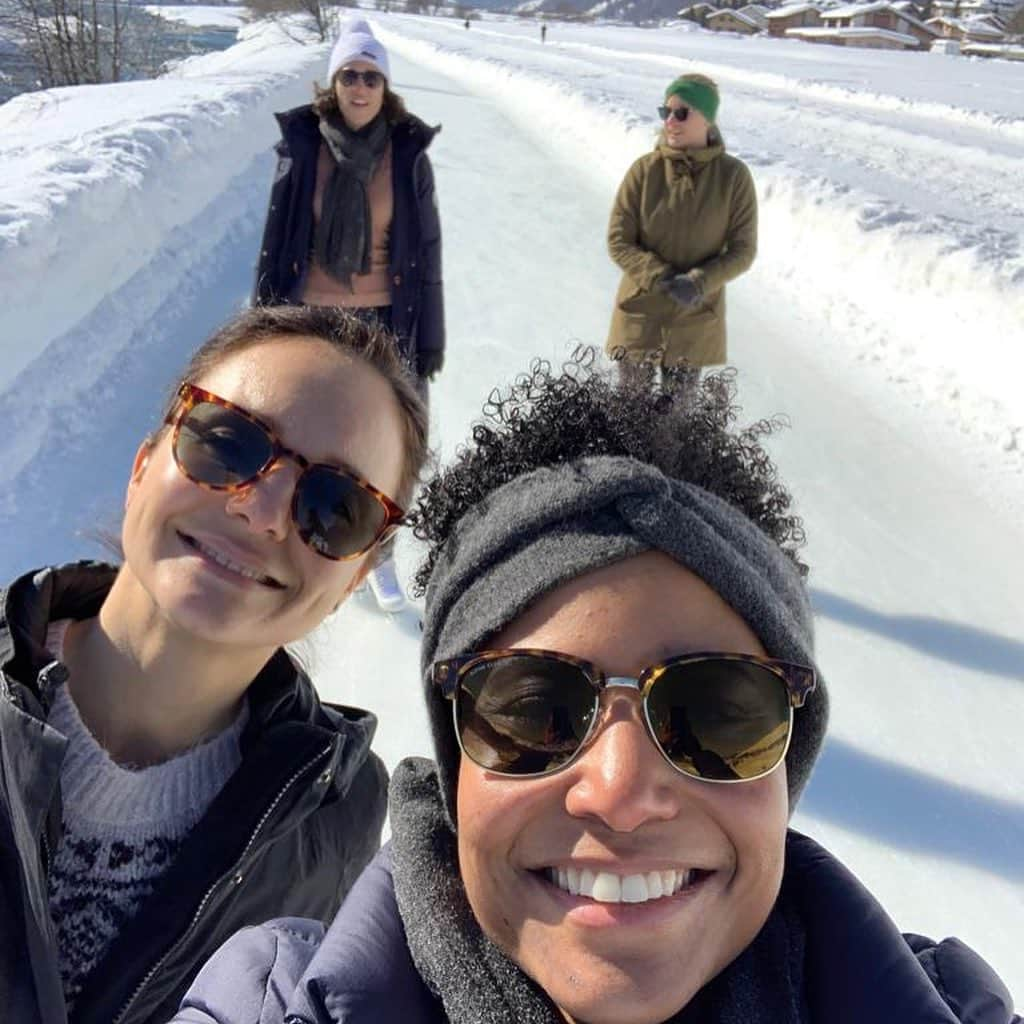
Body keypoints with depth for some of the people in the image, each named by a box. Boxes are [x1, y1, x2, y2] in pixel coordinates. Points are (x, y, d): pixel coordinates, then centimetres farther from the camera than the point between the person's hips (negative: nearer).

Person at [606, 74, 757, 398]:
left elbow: (743, 251, -6)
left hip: (695, 320, 0)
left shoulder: (733, 176, -9)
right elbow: (618, 242, -7)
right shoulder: (644, 170, -9)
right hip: (639, 314, 0)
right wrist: (663, 278, -20)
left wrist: (697, 283, -22)